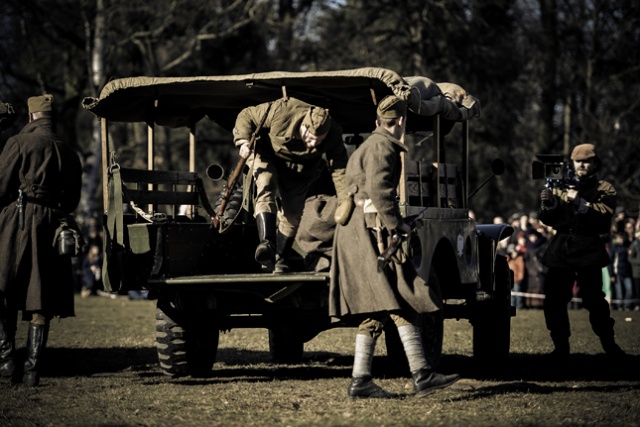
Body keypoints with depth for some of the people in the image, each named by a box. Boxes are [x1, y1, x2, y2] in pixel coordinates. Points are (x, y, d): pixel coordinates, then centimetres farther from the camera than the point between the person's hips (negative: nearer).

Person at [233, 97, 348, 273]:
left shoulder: (333, 135, -29)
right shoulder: (281, 111, -36)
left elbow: (340, 169, -22)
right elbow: (246, 115, -23)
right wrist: (243, 140, -39)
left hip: (299, 169, 3)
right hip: (267, 155, -3)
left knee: (292, 212, 0)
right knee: (266, 187, -29)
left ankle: (280, 259, 19)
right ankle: (266, 243, -44)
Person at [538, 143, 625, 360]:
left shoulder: (604, 189, 8)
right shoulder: (561, 186, 18)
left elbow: (605, 213, -11)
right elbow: (548, 220, 12)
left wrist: (580, 202, -20)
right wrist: (548, 204, -9)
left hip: (588, 250, -3)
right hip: (560, 249, 3)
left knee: (593, 299, -8)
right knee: (554, 300, -3)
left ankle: (609, 345, 5)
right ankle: (561, 348, 6)